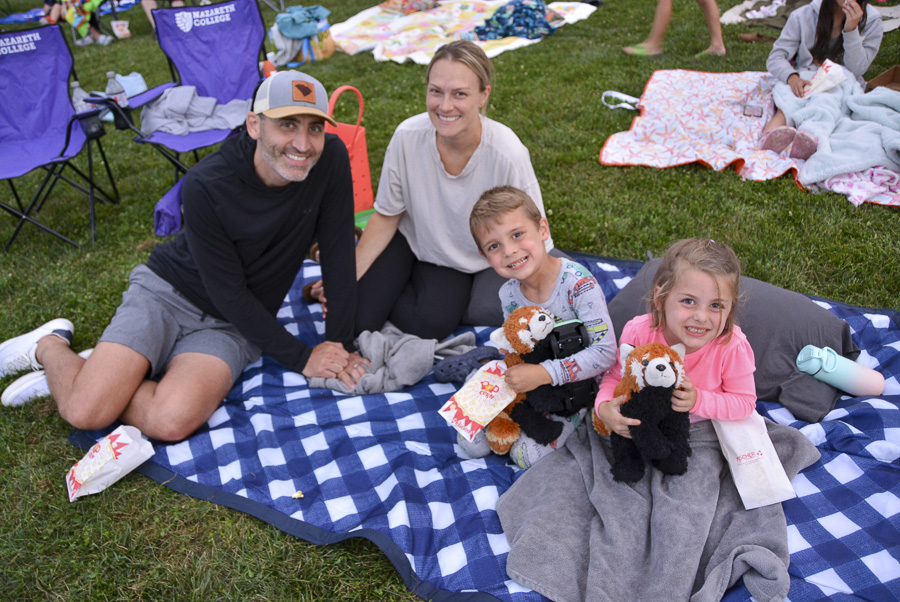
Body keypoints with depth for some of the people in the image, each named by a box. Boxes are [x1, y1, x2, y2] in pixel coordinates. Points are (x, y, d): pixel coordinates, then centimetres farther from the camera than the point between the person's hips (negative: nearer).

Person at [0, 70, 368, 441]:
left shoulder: (331, 159, -15)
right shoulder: (205, 186, -22)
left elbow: (339, 262, -9)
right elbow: (228, 293, -17)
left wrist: (339, 349, -10)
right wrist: (300, 358, -15)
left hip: (234, 326, 2)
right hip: (166, 292, -2)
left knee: (172, 422, -25)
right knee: (86, 412, -17)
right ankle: (50, 346, 16)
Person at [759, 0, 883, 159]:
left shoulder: (871, 21, 2)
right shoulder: (803, 16, 0)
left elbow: (856, 70, -7)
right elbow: (775, 57, -8)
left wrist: (851, 30, -20)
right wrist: (791, 77, -30)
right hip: (802, 82, 1)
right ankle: (771, 133, -63)